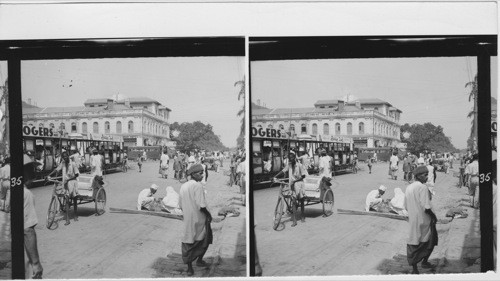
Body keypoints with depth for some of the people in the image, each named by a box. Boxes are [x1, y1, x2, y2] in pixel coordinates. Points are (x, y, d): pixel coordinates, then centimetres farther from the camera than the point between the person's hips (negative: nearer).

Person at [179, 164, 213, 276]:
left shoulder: (183, 186, 3)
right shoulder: (197, 186, -20)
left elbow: (181, 205, 10)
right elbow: (201, 205, -24)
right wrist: (209, 214, -9)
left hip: (187, 220, 6)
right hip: (199, 219, -6)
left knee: (188, 242, 11)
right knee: (205, 239, 19)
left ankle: (189, 267, 14)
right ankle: (199, 260, 29)